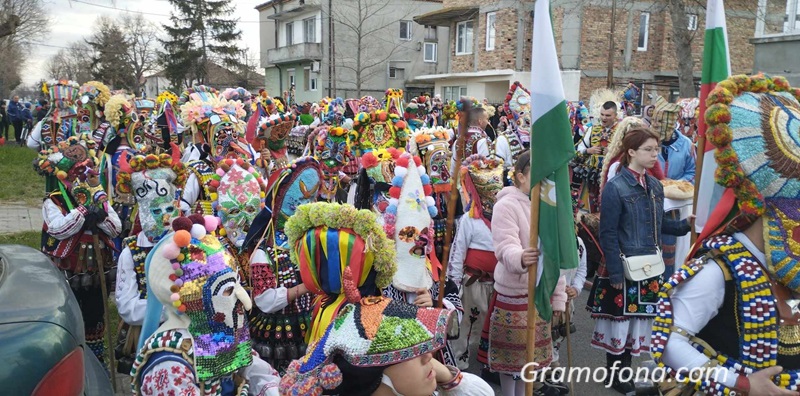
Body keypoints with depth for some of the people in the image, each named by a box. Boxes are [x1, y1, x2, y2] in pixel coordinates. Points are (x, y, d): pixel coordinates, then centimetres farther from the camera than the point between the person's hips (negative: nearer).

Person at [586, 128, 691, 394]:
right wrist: (615, 273, -17)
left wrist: (686, 226, 0)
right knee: (619, 321, 5)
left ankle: (624, 371, 29)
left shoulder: (655, 186, 7)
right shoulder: (615, 187, -15)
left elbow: (659, 224, 15)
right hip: (624, 268, -7)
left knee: (637, 320, 14)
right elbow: (607, 234, -16)